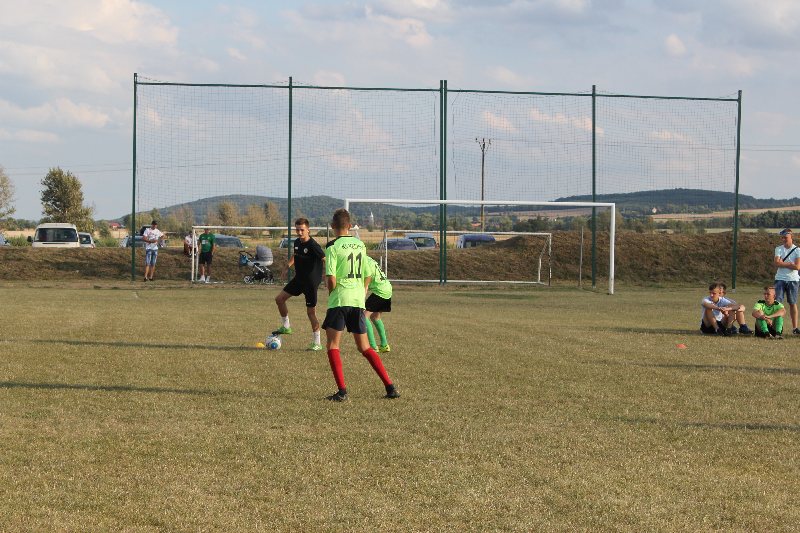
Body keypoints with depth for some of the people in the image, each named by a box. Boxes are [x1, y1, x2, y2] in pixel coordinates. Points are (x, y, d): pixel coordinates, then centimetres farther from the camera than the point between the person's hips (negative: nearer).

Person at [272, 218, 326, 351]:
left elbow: (325, 260, -23)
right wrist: (288, 266, 13)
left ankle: (317, 343, 7)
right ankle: (286, 327, 26)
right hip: (298, 279, 8)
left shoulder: (313, 245, -20)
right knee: (279, 299, 8)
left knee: (311, 311, -3)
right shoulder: (297, 242, 3)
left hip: (311, 282, -8)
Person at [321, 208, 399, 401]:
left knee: (333, 345, 1)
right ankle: (390, 387, 7)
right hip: (358, 300, 6)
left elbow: (331, 279, -14)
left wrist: (331, 292, 5)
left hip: (339, 300, -6)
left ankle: (342, 390, -11)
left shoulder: (333, 246, -8)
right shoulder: (360, 245, 11)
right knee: (364, 347, 13)